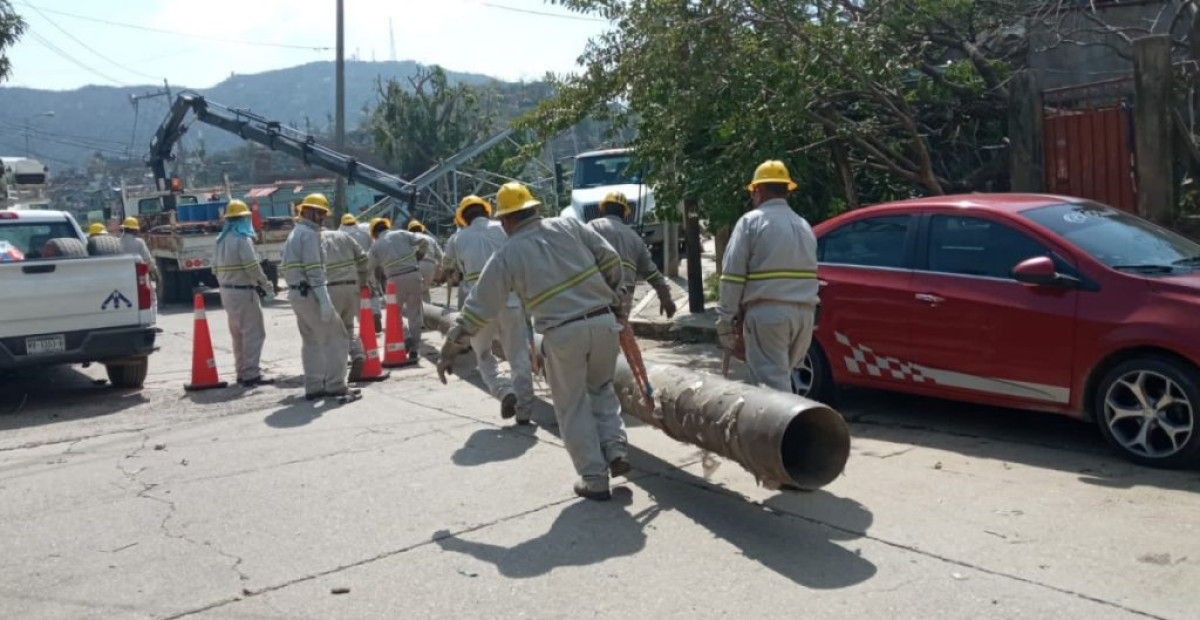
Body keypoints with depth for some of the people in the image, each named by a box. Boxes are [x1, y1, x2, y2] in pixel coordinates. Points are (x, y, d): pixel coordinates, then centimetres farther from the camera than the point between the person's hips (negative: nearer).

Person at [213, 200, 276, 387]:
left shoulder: (221, 241, 12)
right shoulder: (242, 239, -13)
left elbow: (216, 268, 13)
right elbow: (253, 267, -18)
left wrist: (225, 286, 19)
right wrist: (266, 286, -6)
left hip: (227, 292, 9)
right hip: (244, 292, -9)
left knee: (238, 334, 15)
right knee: (253, 333, -6)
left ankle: (242, 372, 20)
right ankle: (251, 374, -9)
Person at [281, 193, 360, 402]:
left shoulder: (293, 235, 20)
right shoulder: (309, 234, -10)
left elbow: (291, 268, 15)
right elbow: (314, 270, -19)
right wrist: (325, 301, -21)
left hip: (296, 293, 10)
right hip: (310, 294, -10)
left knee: (311, 341, 15)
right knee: (337, 338, -5)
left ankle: (314, 387, 18)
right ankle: (335, 385, -7)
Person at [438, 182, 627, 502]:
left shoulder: (506, 255, 2)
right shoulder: (568, 225, 8)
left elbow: (478, 309, 3)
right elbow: (610, 259, 8)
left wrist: (450, 350, 12)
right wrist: (612, 298, 22)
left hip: (563, 334, -3)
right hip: (603, 320, 3)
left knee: (573, 407, 12)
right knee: (601, 389, 26)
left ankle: (595, 480, 14)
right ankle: (615, 451, 14)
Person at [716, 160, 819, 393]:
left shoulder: (751, 221, -2)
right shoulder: (804, 225, 20)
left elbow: (732, 276, -7)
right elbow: (810, 275, 20)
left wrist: (725, 321, -4)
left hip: (767, 313, -6)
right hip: (804, 313, 7)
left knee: (772, 383, -7)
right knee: (780, 377, 16)